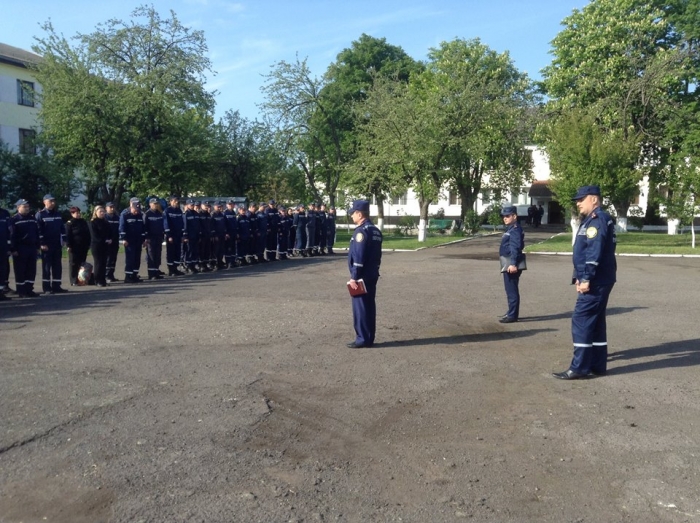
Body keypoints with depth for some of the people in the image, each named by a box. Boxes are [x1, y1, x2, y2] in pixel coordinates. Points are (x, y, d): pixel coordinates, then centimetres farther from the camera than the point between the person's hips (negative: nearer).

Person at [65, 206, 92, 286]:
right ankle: (74, 281, 1)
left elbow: (88, 234, 17)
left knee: (82, 263, 10)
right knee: (74, 264, -2)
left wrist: (88, 244, 11)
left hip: (83, 246, 6)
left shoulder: (83, 222, 13)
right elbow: (68, 235, -9)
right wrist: (69, 246, -15)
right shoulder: (69, 223, -4)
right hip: (74, 247, -6)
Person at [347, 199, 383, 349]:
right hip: (372, 275, 9)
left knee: (360, 307, -3)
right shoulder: (376, 230, 12)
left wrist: (354, 277, -19)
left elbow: (358, 257, -22)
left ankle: (362, 339, 2)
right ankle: (369, 338, 17)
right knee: (369, 306, 12)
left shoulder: (361, 231, -17)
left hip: (362, 276, -9)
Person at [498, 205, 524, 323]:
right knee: (511, 290, 17)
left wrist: (513, 264, -29)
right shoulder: (509, 229, 17)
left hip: (511, 265, -11)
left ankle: (512, 315, -2)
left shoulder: (515, 230, -14)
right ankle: (511, 313, 26)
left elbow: (515, 248, -23)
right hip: (508, 264, 11)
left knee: (511, 290, -6)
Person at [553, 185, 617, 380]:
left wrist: (586, 279, -24)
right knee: (595, 322, 13)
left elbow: (594, 252, -23)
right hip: (598, 281, 11)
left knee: (581, 322, -8)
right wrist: (580, 277, 20)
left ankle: (579, 368, -4)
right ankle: (598, 365, 20)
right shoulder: (592, 220, 19)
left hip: (595, 282, -11)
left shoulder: (598, 219, -14)